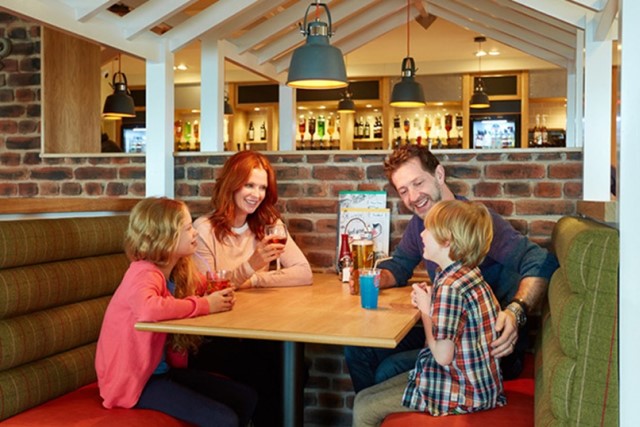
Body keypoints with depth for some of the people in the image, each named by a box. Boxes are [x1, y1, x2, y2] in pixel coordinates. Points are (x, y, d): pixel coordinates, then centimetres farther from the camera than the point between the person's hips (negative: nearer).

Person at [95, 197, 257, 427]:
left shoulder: (181, 270, 2)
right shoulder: (144, 273, -23)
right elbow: (147, 309, -47)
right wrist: (203, 305, -33)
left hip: (164, 369, 9)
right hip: (134, 380, -9)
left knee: (246, 398, 9)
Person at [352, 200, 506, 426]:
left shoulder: (450, 286, -25)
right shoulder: (468, 274, 6)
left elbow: (442, 355, -24)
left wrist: (425, 310, -11)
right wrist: (428, 302, -3)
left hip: (461, 392, -10)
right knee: (362, 398, 13)